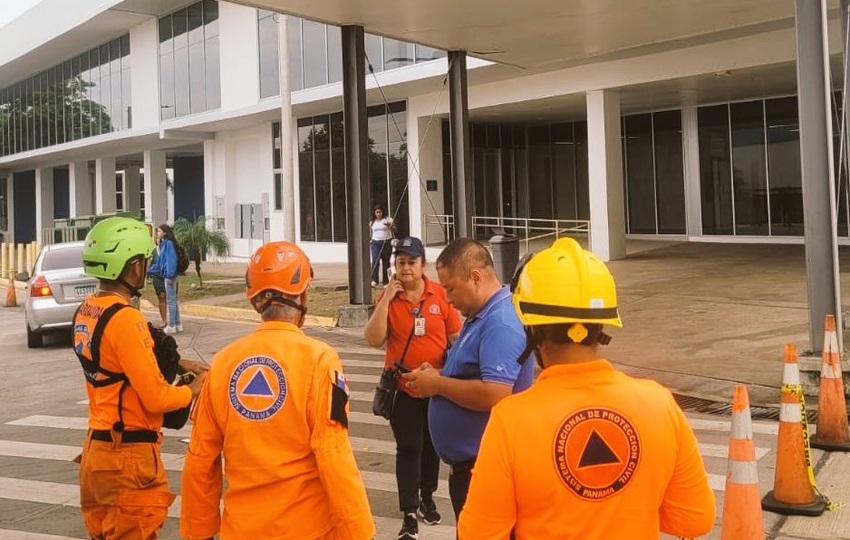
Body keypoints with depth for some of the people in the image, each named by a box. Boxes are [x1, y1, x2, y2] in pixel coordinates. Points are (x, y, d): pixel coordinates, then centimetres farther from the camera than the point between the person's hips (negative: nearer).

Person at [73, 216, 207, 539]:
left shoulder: (85, 312, 4)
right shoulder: (124, 318, -22)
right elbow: (157, 399, -21)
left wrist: (175, 363, 10)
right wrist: (194, 390, -3)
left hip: (96, 449, 8)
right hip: (128, 456, -8)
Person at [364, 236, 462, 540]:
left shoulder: (441, 294, -6)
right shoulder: (388, 297, -5)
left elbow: (456, 337, 0)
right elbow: (374, 340, -14)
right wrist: (387, 299, -19)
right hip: (403, 387, -1)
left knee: (432, 445, 16)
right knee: (408, 449, 1)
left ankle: (427, 497, 37)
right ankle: (409, 513, 11)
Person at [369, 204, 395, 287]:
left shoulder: (388, 219, 0)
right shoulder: (372, 222, 11)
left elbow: (394, 230, -5)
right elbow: (370, 232, 19)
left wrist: (390, 226, -23)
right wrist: (370, 241, 12)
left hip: (386, 243, -2)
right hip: (375, 243, 2)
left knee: (386, 262, 3)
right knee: (375, 260, -13)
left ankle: (386, 281, 10)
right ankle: (374, 280, -18)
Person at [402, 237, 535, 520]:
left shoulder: (500, 323, -23)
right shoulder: (480, 316, 11)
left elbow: (493, 394, -32)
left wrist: (438, 384, -19)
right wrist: (437, 374, 4)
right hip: (468, 462, 10)